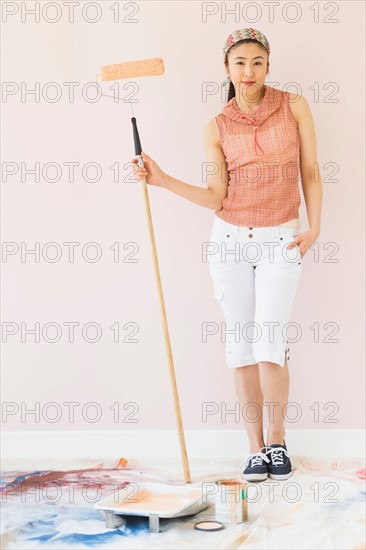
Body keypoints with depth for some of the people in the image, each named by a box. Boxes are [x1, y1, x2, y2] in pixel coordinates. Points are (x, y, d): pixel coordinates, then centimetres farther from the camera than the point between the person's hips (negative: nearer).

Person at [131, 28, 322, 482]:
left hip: (281, 241, -2)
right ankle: (255, 447, 14)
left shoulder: (294, 107, 2)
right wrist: (160, 179, -10)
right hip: (230, 241, 2)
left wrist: (314, 228, -6)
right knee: (240, 345, 3)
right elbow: (216, 196, -1)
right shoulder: (217, 128, 4)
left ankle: (277, 440, 11)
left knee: (269, 345, -10)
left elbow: (310, 172, 4)